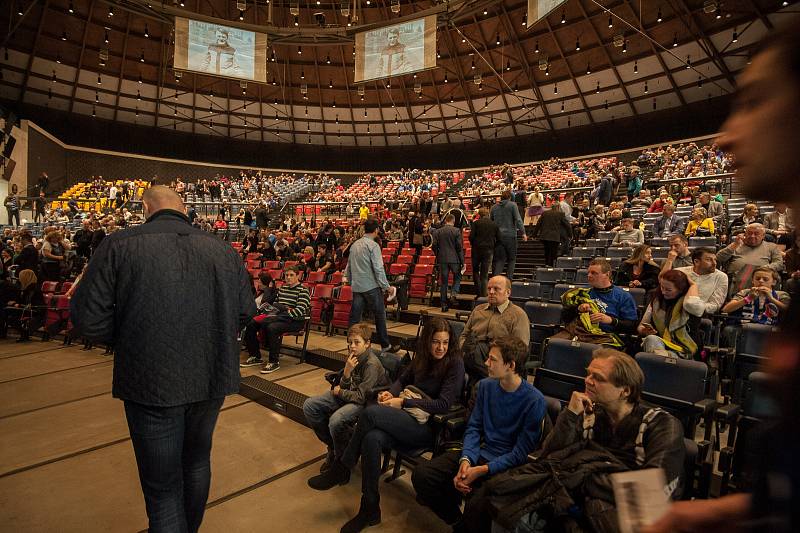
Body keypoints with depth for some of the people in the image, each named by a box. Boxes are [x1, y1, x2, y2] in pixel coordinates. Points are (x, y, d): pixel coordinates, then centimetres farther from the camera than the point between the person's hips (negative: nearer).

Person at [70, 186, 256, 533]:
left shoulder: (119, 245, -11)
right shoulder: (224, 250, -2)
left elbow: (87, 319, -12)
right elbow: (245, 311, 2)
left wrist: (131, 338, 8)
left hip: (151, 383, -4)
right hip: (212, 377, 4)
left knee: (163, 485, 14)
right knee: (197, 460, 28)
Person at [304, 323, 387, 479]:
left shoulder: (372, 364, -23)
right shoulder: (352, 357, -1)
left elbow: (361, 396, -22)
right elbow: (343, 387, 1)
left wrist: (338, 392, -8)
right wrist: (347, 372, -20)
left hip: (366, 402, -8)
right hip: (348, 395, 9)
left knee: (336, 420, -35)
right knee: (309, 405, -3)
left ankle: (342, 459, -4)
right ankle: (332, 447, 12)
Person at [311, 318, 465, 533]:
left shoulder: (455, 363, -8)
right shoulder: (422, 357, 11)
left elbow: (443, 405, -14)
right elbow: (402, 379, 21)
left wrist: (403, 402, -15)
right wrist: (390, 393, -3)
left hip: (427, 426, -5)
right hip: (406, 416, 6)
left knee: (370, 413, -26)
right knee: (372, 439, -27)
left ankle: (342, 469, -5)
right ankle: (370, 509, -11)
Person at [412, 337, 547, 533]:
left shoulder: (535, 401, -14)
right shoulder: (485, 386, 4)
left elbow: (521, 453, -12)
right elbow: (473, 428, 6)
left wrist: (481, 471, -18)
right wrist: (465, 460, -12)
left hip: (506, 465, -5)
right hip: (478, 453, 6)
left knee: (476, 505, -34)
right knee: (421, 475, -10)